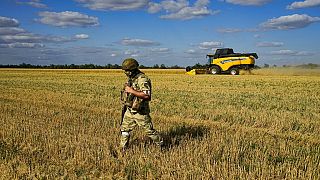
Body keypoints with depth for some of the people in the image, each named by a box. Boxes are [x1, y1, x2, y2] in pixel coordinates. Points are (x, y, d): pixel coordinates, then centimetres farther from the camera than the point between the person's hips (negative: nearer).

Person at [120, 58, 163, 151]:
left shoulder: (142, 79, -21)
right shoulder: (131, 78, 8)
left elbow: (146, 95, -31)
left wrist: (132, 91, -29)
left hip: (140, 111, -8)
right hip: (129, 110, 9)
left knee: (149, 130, 3)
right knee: (124, 129, 13)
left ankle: (161, 145, 21)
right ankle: (123, 149, 25)